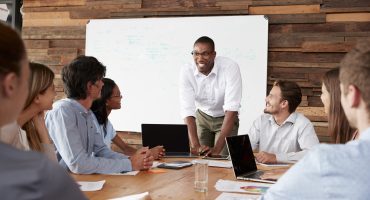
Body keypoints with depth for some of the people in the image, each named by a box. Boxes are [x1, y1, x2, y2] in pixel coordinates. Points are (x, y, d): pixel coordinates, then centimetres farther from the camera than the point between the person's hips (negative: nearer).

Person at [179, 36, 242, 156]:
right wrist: (195, 146, -40)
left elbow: (231, 109, -34)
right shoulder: (186, 72, -21)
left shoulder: (230, 67, -29)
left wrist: (217, 148, -42)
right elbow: (187, 110, -26)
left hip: (226, 118, -2)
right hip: (202, 117, 2)